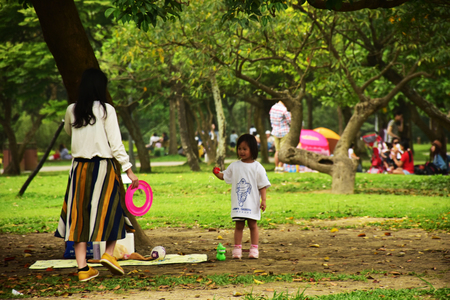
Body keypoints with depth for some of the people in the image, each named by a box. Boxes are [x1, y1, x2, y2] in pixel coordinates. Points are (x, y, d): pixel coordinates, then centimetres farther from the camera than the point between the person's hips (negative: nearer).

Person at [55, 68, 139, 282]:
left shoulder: (72, 111, 3)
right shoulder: (106, 110, -8)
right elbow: (116, 144, -9)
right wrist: (129, 170, -4)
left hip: (79, 168, 3)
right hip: (103, 167, -3)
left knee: (79, 215, 6)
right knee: (112, 210, 11)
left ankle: (82, 268, 3)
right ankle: (108, 254, -5)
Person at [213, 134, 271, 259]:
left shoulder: (257, 167, -3)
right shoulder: (234, 166, 7)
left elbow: (262, 185, -2)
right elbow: (224, 176, 12)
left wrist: (263, 200, -8)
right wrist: (217, 174, -9)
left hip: (252, 203, -2)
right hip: (238, 203, 2)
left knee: (252, 225, 3)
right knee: (239, 225, 4)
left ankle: (254, 249, 9)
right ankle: (237, 249, 8)